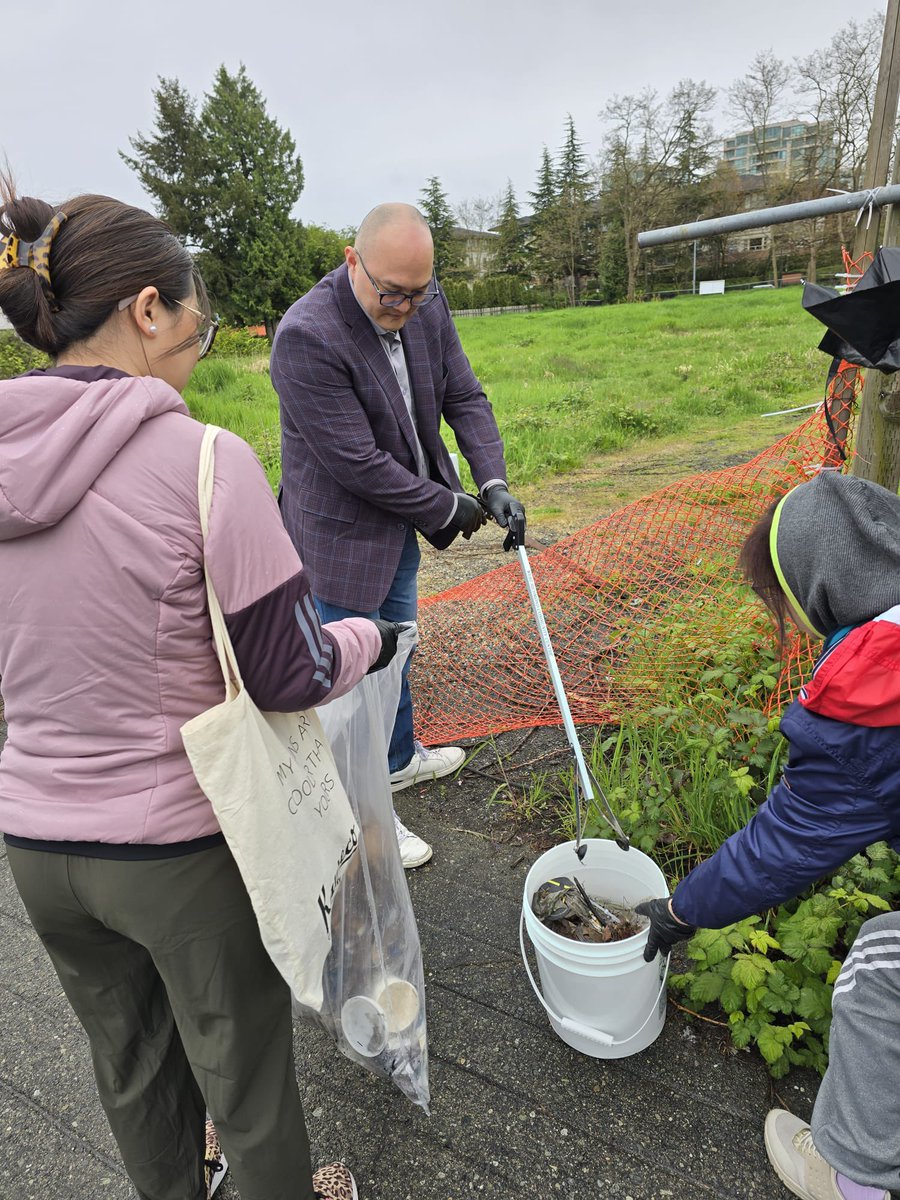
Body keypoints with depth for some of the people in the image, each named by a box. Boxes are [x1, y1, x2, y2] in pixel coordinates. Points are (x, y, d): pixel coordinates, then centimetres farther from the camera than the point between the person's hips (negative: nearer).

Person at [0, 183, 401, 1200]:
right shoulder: (203, 461, -23)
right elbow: (289, 678, -20)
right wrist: (371, 638, -1)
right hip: (185, 847, -6)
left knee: (129, 1058, 31)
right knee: (243, 1068, 23)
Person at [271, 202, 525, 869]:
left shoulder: (428, 307, -5)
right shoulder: (306, 337, -27)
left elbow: (465, 397, 2)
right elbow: (357, 463, -27)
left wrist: (494, 482, -13)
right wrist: (446, 507, -17)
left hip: (400, 525, 8)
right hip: (343, 533, -7)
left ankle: (400, 759, 49)